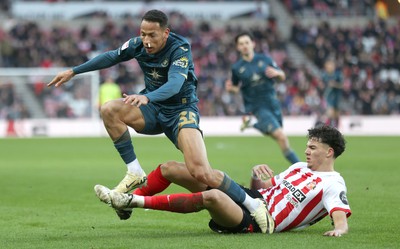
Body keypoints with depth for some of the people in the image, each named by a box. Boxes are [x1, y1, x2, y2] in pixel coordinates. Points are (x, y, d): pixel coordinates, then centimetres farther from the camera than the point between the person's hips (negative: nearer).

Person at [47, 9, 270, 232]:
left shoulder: (180, 49, -22)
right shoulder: (138, 45, -5)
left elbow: (175, 84, -38)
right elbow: (111, 57, 12)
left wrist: (146, 97, -56)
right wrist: (73, 71, 14)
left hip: (181, 110, -6)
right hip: (154, 109, 6)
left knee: (201, 173, -26)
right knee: (109, 110, -22)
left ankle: (253, 204, -7)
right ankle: (136, 174, -13)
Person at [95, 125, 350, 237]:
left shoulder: (333, 185, -2)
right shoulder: (300, 167, 22)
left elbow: (341, 219, -18)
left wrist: (339, 229, -42)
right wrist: (258, 175, 2)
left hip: (257, 221, -9)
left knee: (212, 197, -42)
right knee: (170, 168, 4)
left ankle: (136, 201, -35)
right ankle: (127, 201, 10)